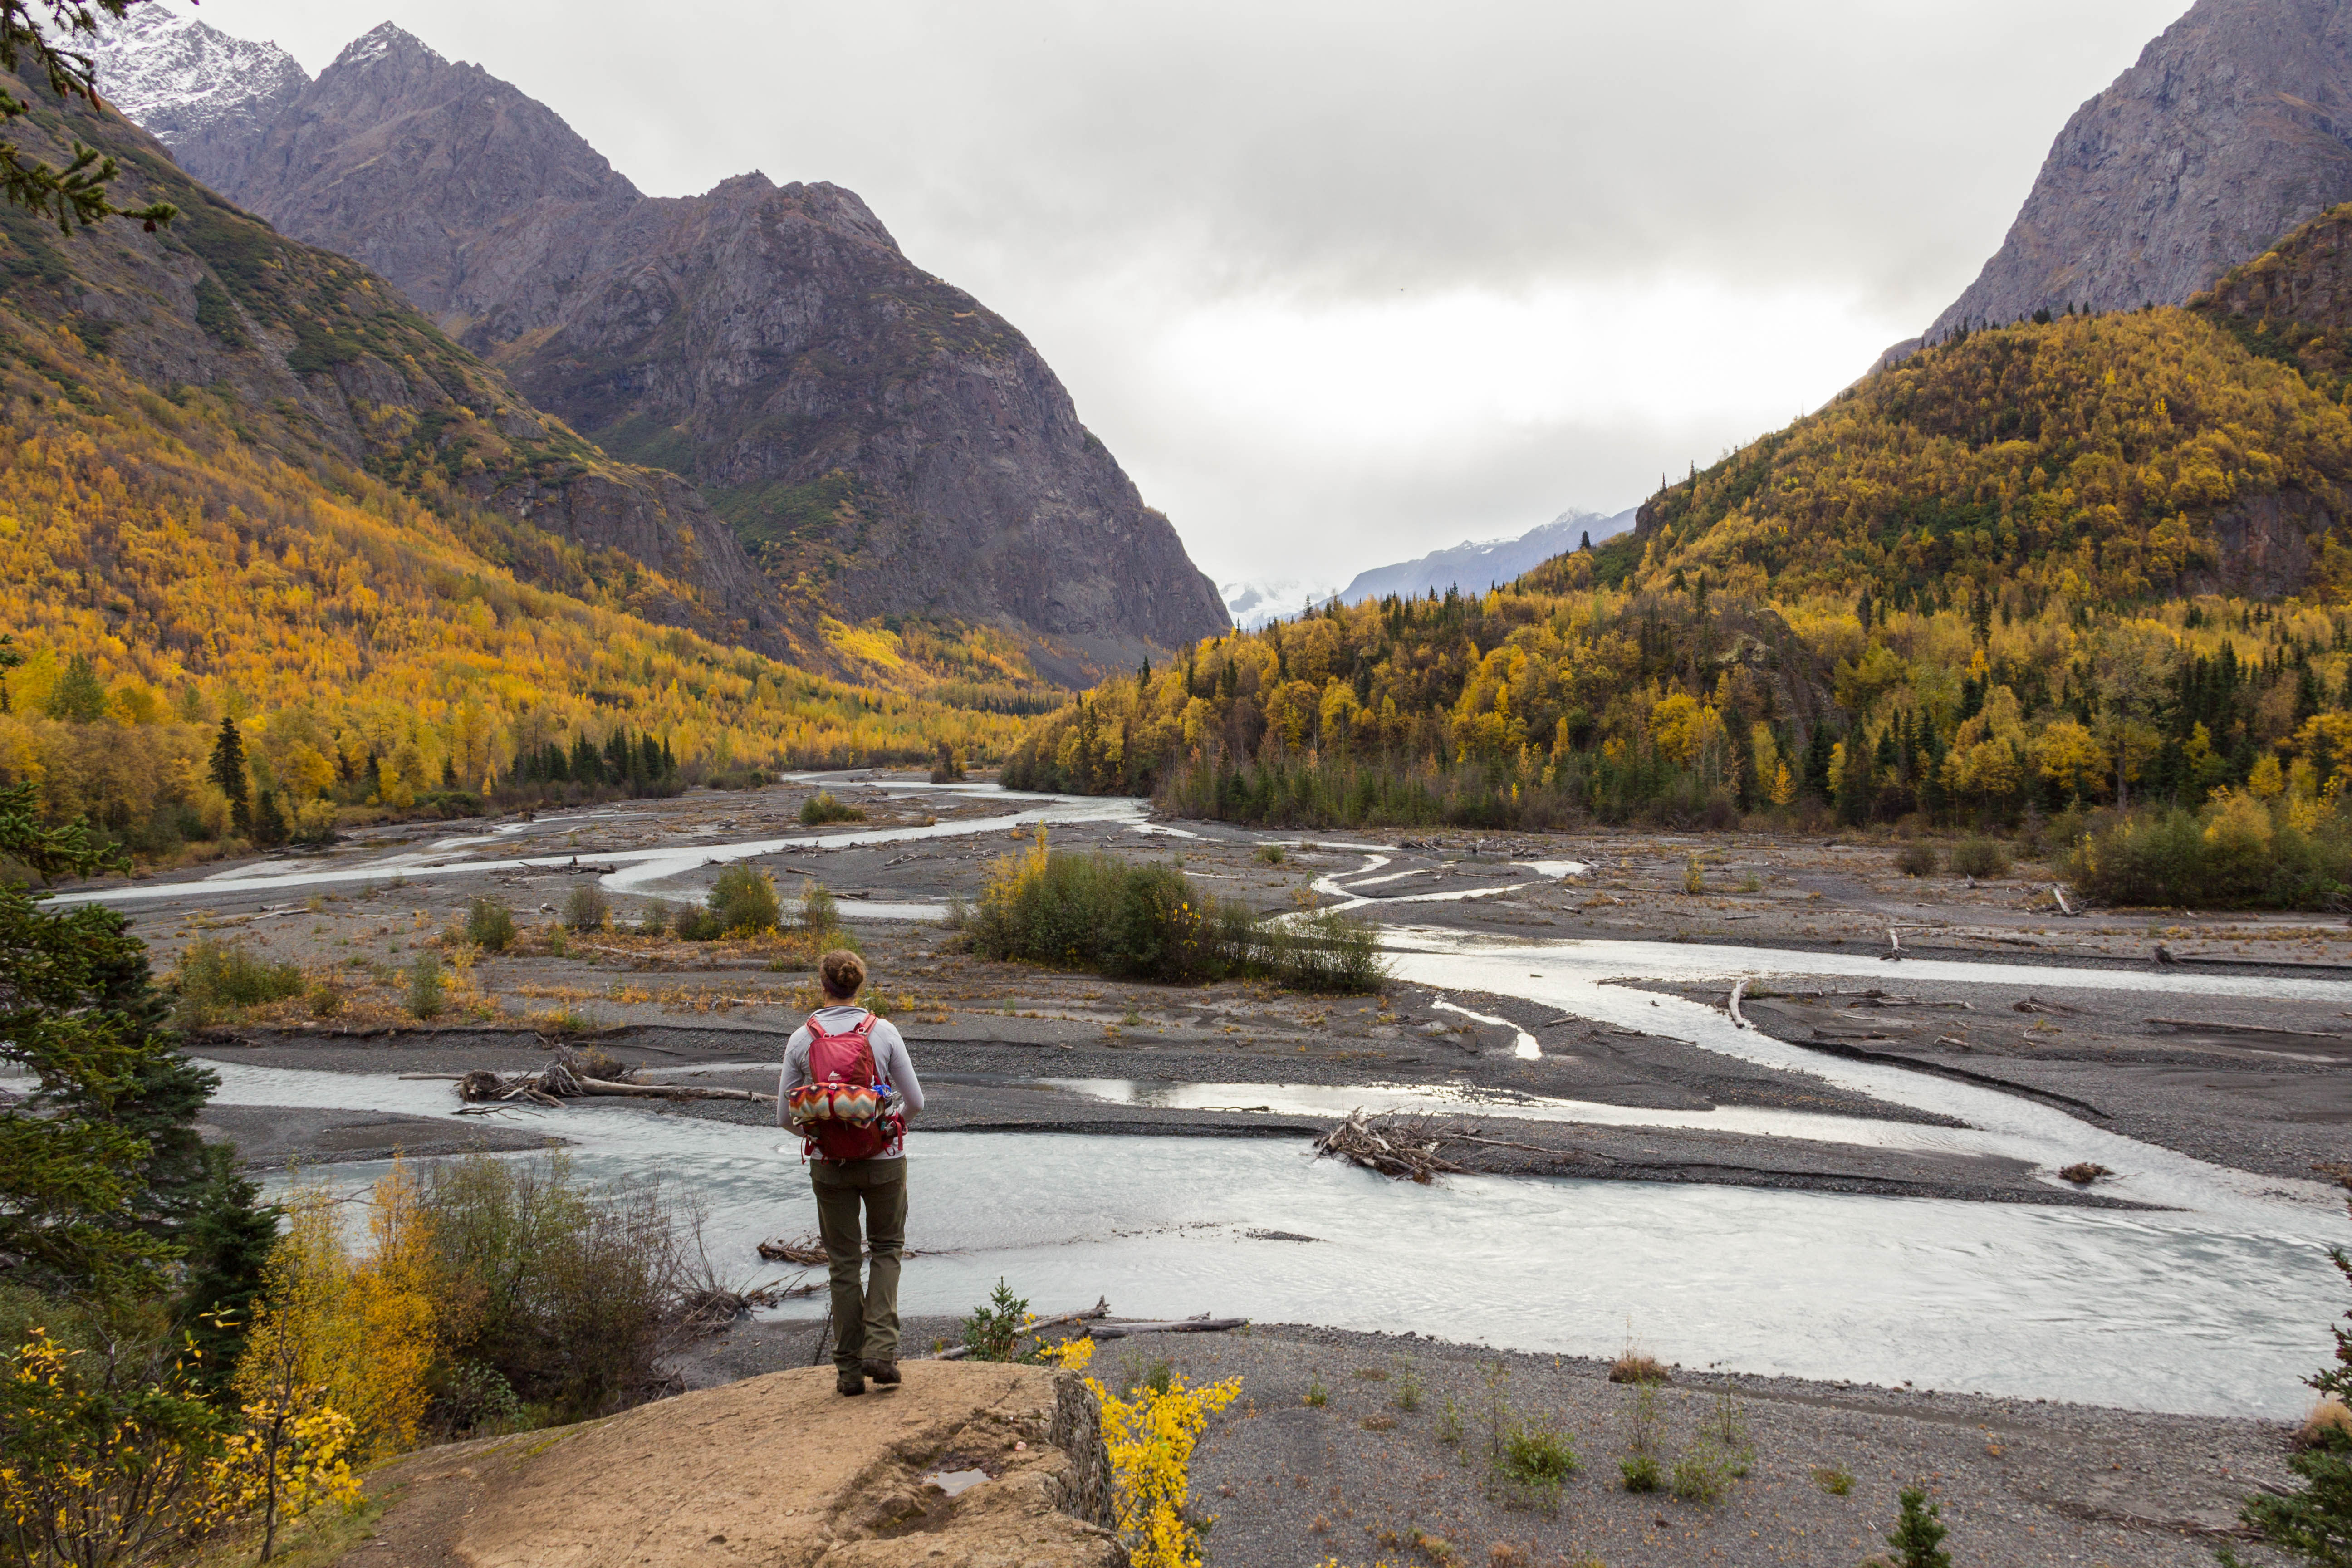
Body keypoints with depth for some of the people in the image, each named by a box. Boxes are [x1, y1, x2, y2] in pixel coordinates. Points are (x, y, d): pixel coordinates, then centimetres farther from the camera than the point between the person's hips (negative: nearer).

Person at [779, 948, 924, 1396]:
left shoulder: (802, 1039, -5)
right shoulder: (883, 1032, -8)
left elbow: (785, 1116, -1)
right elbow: (915, 1101, -4)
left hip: (829, 1164, 1)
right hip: (884, 1158, -1)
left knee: (843, 1261, 14)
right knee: (887, 1248, 19)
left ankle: (849, 1368, 16)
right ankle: (881, 1348, 2)